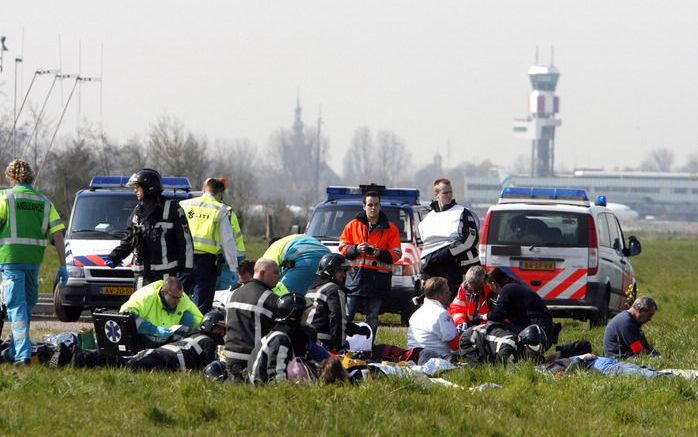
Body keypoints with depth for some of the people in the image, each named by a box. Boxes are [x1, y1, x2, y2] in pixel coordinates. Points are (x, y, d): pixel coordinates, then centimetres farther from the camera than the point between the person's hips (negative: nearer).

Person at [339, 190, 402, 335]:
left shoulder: (390, 229, 6)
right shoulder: (353, 225, 9)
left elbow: (396, 254, 3)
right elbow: (342, 248, 9)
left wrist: (380, 253, -14)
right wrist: (356, 249, -11)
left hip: (378, 278, 0)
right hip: (356, 277, 0)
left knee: (372, 318, 5)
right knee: (347, 315, -4)